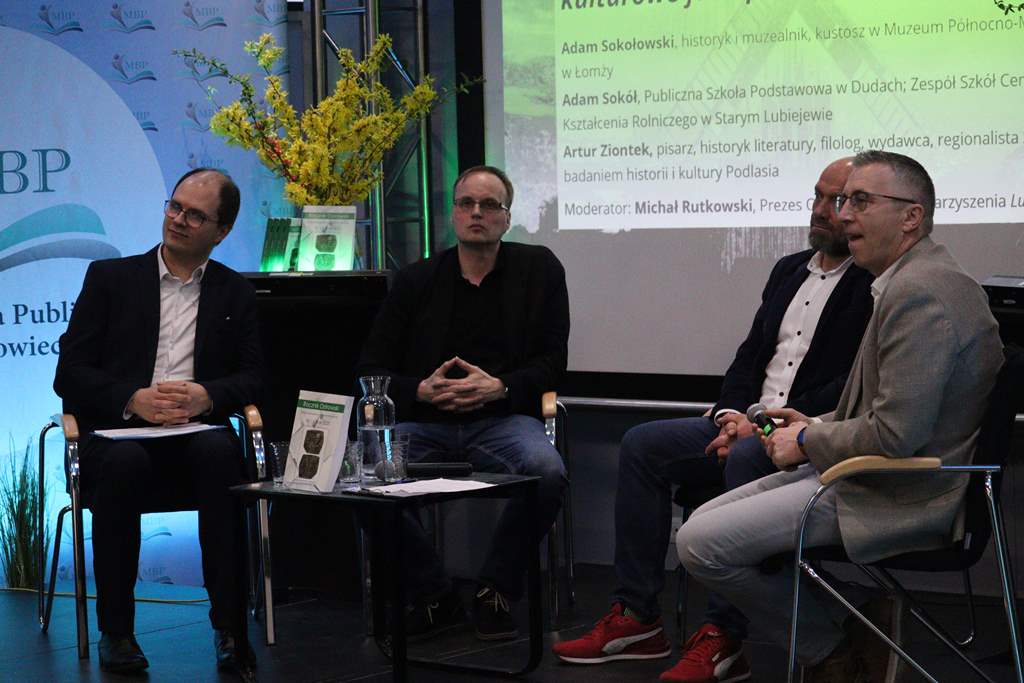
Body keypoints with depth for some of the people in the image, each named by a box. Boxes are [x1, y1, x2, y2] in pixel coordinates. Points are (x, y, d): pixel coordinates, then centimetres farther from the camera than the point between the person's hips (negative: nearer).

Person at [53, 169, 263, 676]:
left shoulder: (235, 293, 17)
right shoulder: (109, 277, 11)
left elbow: (253, 377, 8)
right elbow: (70, 373, 4)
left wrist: (205, 396, -14)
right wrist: (132, 400, -14)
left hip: (196, 432, 1)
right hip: (115, 433, -1)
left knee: (221, 453, -34)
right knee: (125, 462, -36)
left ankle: (229, 624, -30)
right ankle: (115, 629, -24)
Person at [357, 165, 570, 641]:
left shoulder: (538, 269, 11)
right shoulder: (416, 280, 14)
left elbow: (553, 359, 6)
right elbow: (371, 370, 12)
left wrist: (499, 387, -12)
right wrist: (421, 391, -8)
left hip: (501, 418, -1)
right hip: (424, 421, 2)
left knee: (548, 473, -35)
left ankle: (496, 593, -10)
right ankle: (435, 597, -10)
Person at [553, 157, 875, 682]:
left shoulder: (874, 286, -7)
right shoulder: (789, 270, 19)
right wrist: (732, 413, -1)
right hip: (749, 424, 8)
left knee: (745, 459, -37)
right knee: (642, 445, -7)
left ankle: (723, 637, -32)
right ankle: (635, 618, -9)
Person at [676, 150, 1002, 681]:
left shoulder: (919, 293, -21)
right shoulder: (911, 281, 13)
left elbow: (895, 436, -27)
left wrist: (808, 442, -10)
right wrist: (819, 425, 10)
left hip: (898, 498, -11)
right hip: (882, 479, 11)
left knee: (699, 544, -14)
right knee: (705, 522, 10)